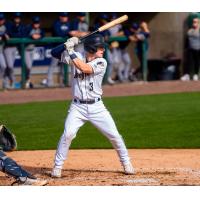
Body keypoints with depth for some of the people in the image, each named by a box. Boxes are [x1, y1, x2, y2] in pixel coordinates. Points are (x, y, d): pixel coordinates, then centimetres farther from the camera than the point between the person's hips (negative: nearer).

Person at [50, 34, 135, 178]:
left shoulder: (101, 63, -7)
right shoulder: (76, 57, -2)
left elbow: (85, 69, -24)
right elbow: (55, 53, -4)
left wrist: (71, 52, -25)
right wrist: (67, 45, -20)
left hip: (96, 107, 0)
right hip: (78, 107, 0)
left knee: (114, 136, 0)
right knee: (68, 134, -18)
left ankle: (126, 163, 20)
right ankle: (57, 166, -4)